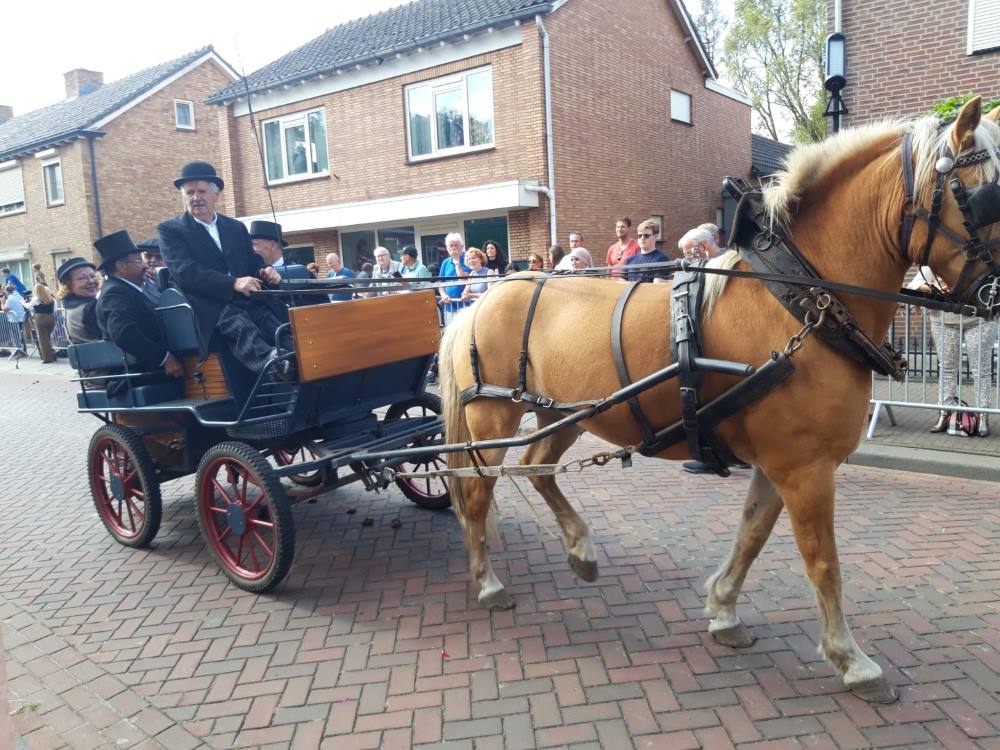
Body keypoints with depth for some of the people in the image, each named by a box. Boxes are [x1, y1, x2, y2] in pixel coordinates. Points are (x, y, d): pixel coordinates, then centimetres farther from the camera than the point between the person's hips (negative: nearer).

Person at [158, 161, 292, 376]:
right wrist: (234, 283, -22)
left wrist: (264, 272, -6)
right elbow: (185, 272, -8)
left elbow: (253, 262, 21)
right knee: (241, 325, -39)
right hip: (209, 306, -4)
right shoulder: (171, 230, 9)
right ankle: (273, 362, -66)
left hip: (247, 300, 5)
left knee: (276, 325, -30)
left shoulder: (236, 227, 24)